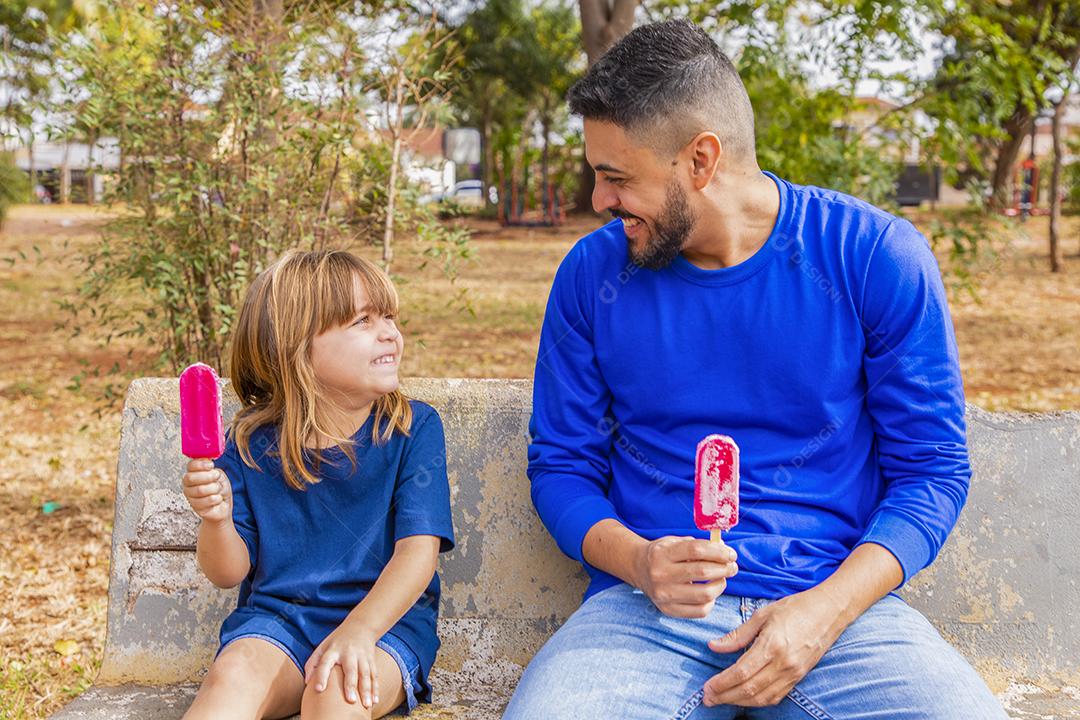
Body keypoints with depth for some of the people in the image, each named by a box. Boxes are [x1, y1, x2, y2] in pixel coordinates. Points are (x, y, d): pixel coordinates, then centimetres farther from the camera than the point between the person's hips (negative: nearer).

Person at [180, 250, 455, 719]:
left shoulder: (414, 428, -1)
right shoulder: (253, 442, 3)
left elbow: (418, 550, -11)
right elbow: (229, 573, 7)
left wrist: (358, 630, -27)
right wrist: (216, 518, -16)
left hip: (384, 619, -1)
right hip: (275, 617, 2)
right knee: (234, 673, -30)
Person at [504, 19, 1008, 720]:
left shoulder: (878, 258, -3)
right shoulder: (592, 273, 3)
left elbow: (932, 468, 1)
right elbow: (561, 464, 10)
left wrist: (826, 609, -14)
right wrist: (637, 560, -11)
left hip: (837, 601, 0)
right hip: (649, 607, 0)